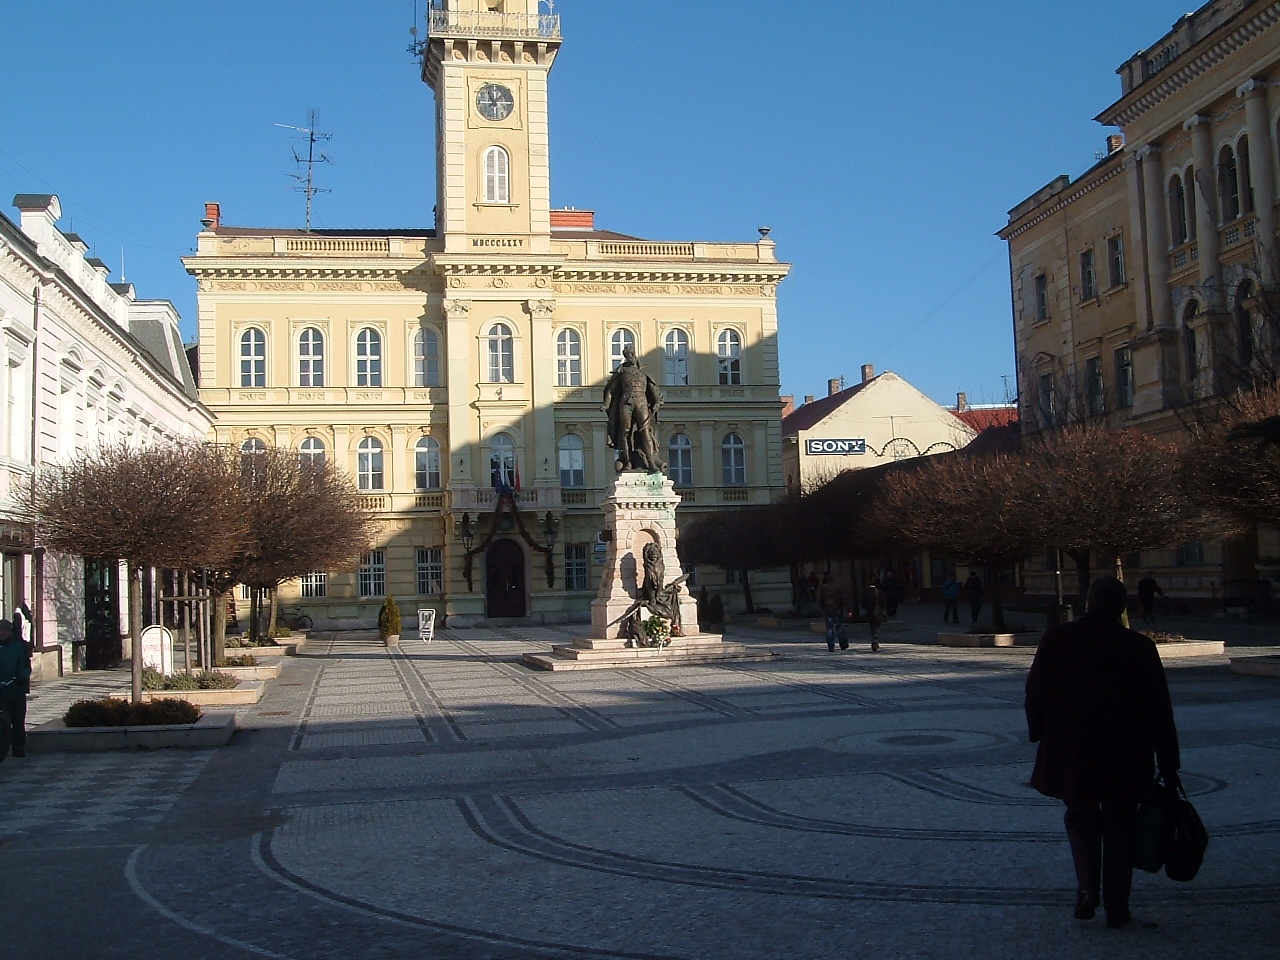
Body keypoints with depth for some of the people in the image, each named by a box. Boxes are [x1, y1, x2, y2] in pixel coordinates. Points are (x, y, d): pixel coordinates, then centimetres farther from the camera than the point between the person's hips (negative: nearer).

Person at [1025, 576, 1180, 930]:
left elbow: (1035, 693, 1)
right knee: (1118, 827, 12)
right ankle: (1116, 907, 16)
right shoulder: (1140, 647, -6)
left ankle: (1087, 888, 1)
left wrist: (1039, 735, 15)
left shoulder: (1057, 639, -6)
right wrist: (1168, 766, 4)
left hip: (1071, 753, 0)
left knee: (1081, 818, 18)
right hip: (1125, 758, 0)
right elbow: (1160, 711, -2)